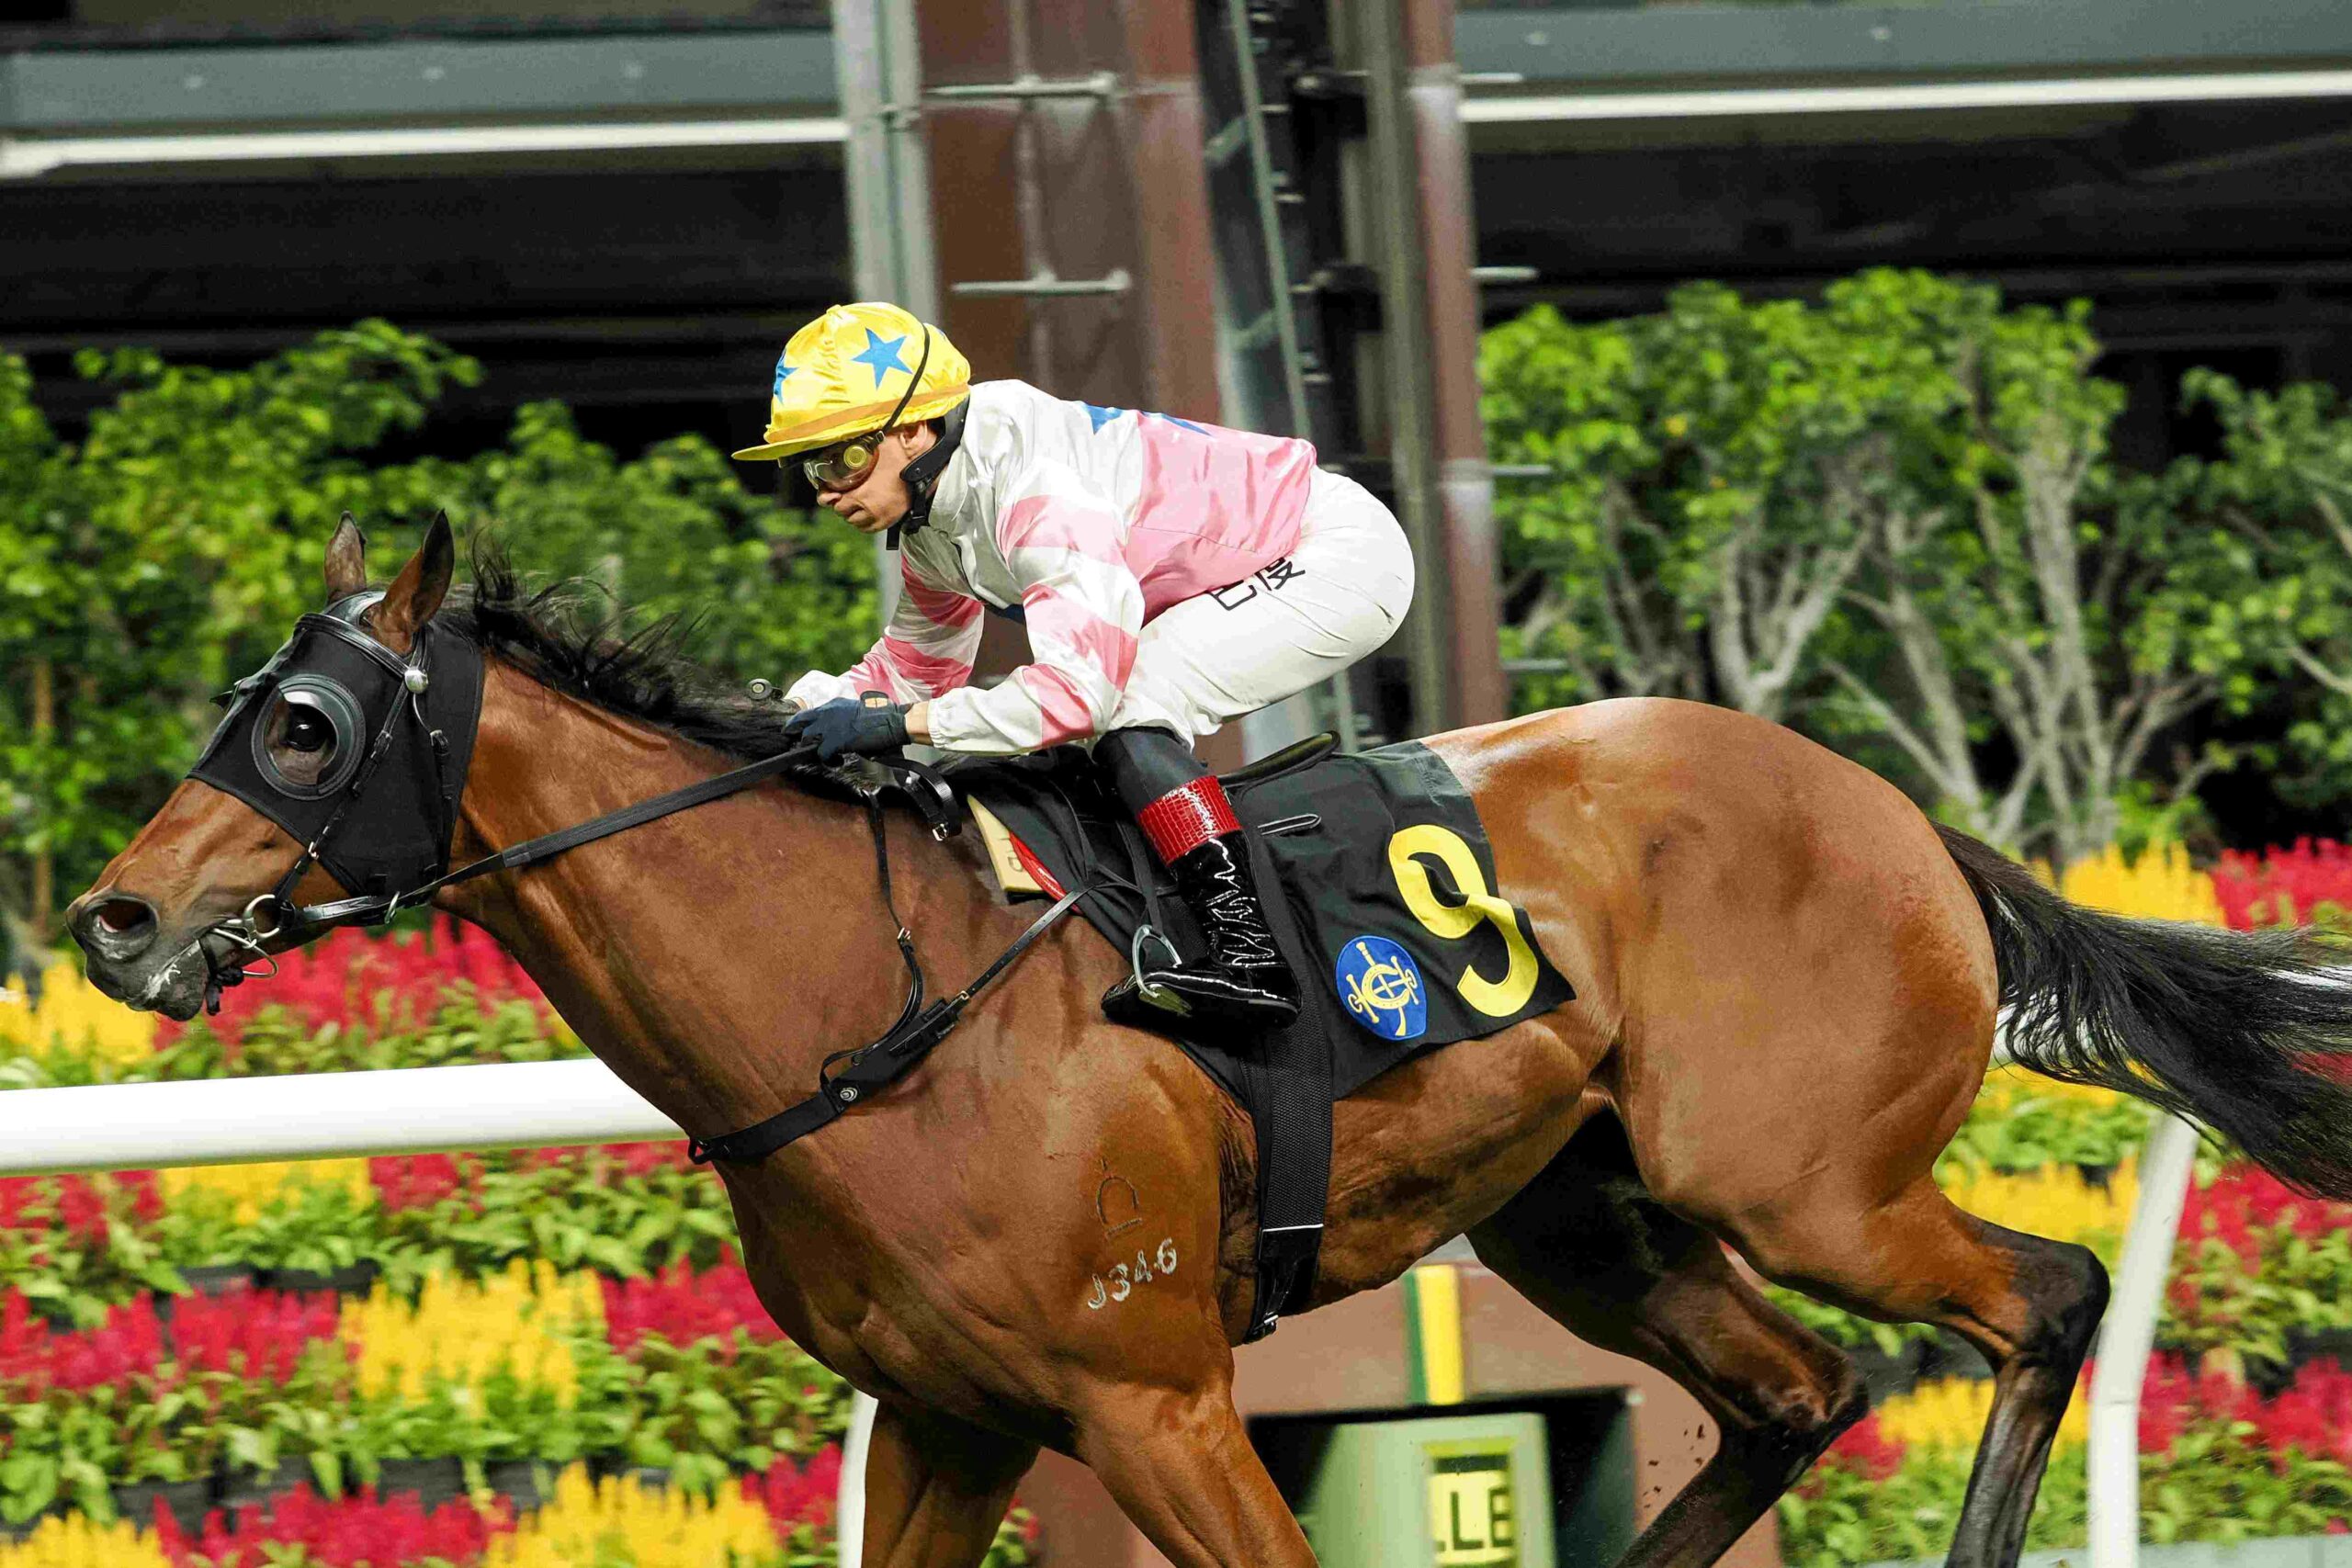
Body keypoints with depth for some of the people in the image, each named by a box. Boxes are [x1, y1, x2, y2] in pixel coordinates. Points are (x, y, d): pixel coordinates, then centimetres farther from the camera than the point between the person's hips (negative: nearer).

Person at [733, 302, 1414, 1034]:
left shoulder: (1035, 488, -30)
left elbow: (1083, 683, -37)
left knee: (1128, 699, -24)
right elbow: (916, 666, 15)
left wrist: (903, 722, -35)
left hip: (1345, 555, -10)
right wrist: (803, 705, -3)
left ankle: (1248, 953, -30)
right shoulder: (931, 519, 1)